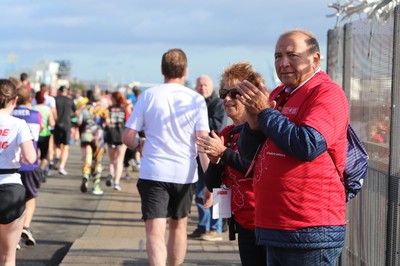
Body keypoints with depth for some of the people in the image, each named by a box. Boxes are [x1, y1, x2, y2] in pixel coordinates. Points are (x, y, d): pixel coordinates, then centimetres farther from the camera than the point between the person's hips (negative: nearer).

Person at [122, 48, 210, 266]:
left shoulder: (148, 95, -1)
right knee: (178, 226, 20)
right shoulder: (196, 99, -1)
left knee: (155, 231, -7)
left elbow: (128, 137, -1)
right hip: (184, 174, 2)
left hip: (153, 172, -2)